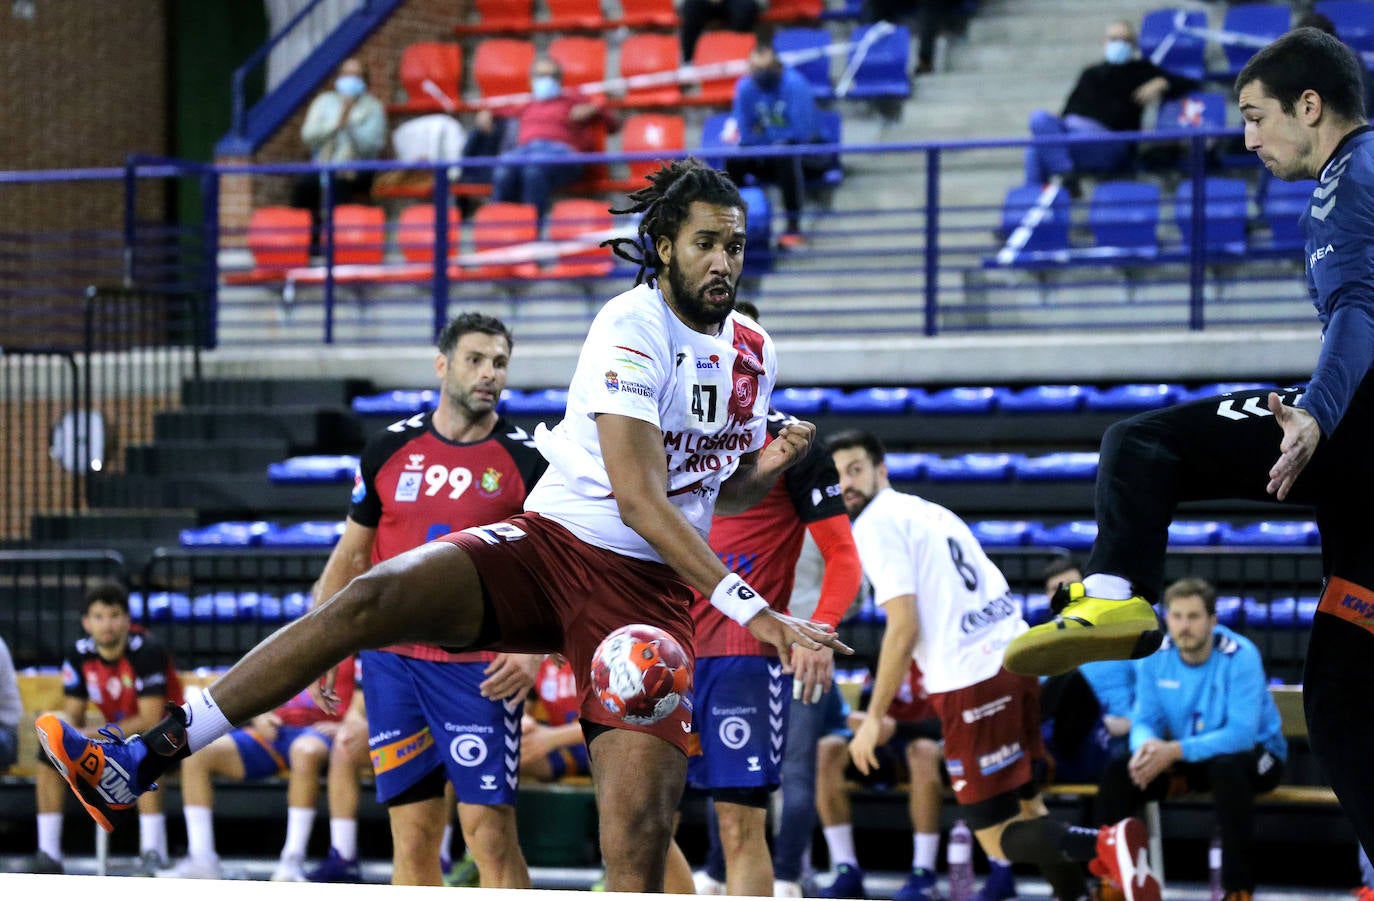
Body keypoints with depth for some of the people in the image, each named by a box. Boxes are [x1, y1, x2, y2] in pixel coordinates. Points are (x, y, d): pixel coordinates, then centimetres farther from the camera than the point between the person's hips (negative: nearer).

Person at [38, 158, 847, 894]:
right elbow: (638, 498, -20)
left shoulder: (753, 353, 9)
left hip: (652, 590, 4)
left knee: (641, 829, -14)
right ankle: (139, 765, -24)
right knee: (368, 602, -27)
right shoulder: (633, 328, -11)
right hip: (553, 545, -4)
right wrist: (748, 606, -27)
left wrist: (775, 462, 0)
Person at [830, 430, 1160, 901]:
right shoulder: (933, 512, 24)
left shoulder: (876, 525, -3)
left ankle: (1105, 845, -29)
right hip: (1017, 656, 8)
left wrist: (874, 719, -7)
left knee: (999, 837, -5)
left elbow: (903, 629, -11)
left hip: (971, 682, -8)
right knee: (1026, 806, 22)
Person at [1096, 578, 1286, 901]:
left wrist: (1175, 751, -39)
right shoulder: (1155, 657, -8)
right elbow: (1145, 721, -4)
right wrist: (1147, 746, -31)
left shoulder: (1240, 656, -24)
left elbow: (1241, 734, -30)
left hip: (1254, 752, -5)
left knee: (1227, 768, -39)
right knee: (1119, 771, -15)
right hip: (1184, 758, 5)